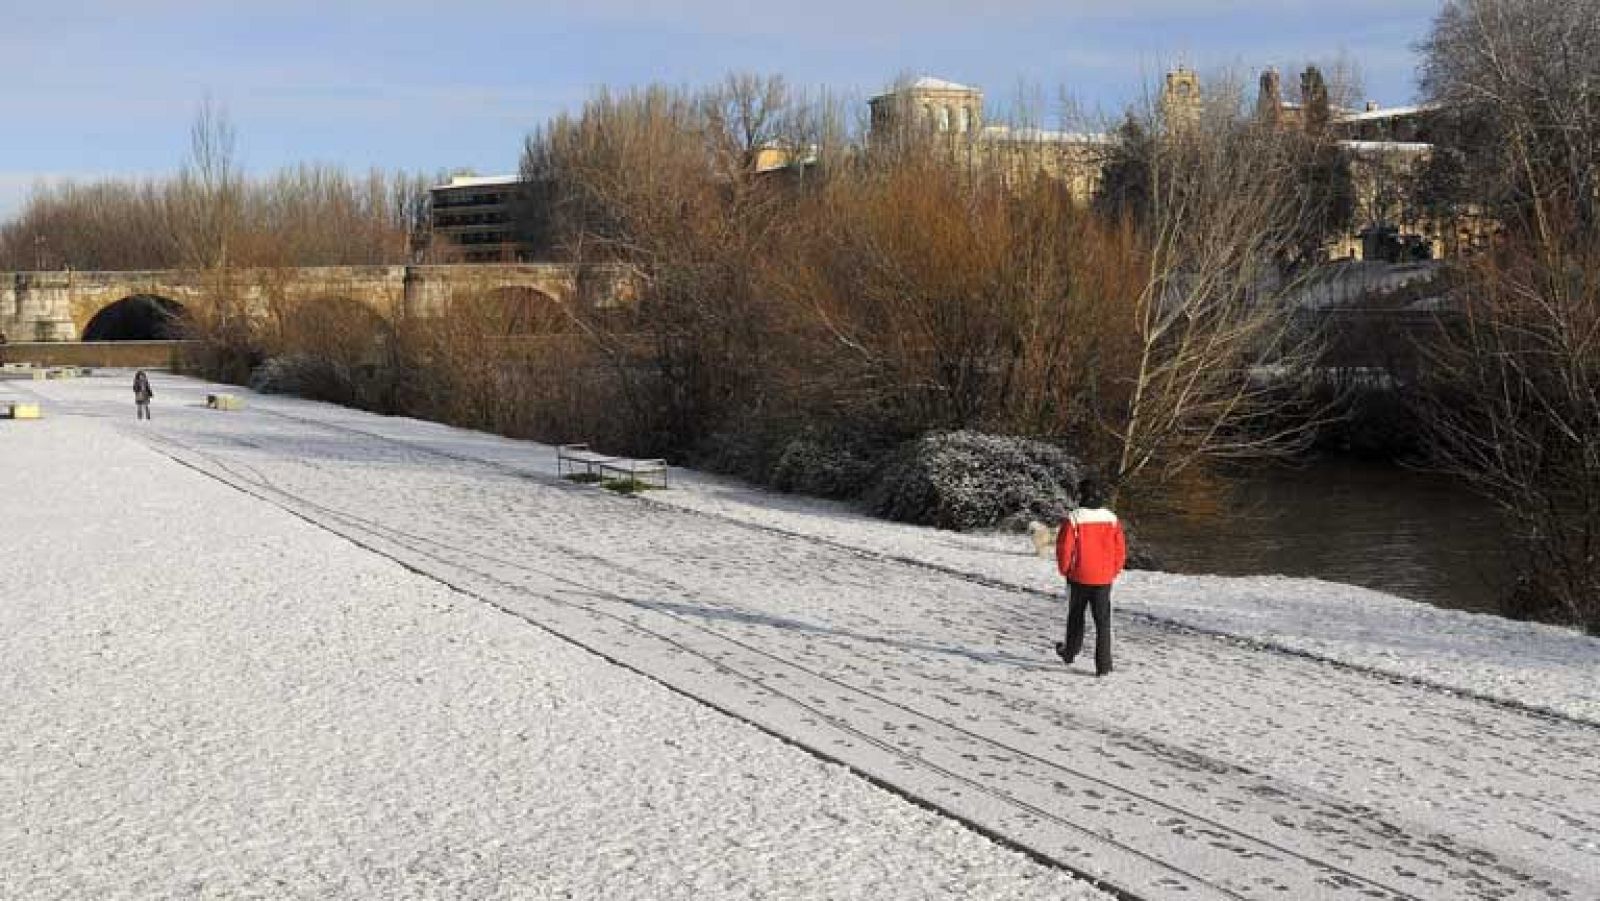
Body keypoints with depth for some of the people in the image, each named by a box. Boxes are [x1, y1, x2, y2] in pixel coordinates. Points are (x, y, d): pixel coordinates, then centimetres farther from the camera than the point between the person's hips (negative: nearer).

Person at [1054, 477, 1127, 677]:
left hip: (1079, 577, -2)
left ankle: (1070, 653, 34)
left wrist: (1064, 570, 5)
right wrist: (1114, 572, 15)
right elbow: (1121, 549, 3)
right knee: (1103, 620, 3)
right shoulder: (1111, 518, -2)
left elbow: (1064, 548, -11)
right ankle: (1103, 664, -2)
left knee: (1075, 616, 18)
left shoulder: (1073, 518, -13)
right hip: (1104, 578, 2)